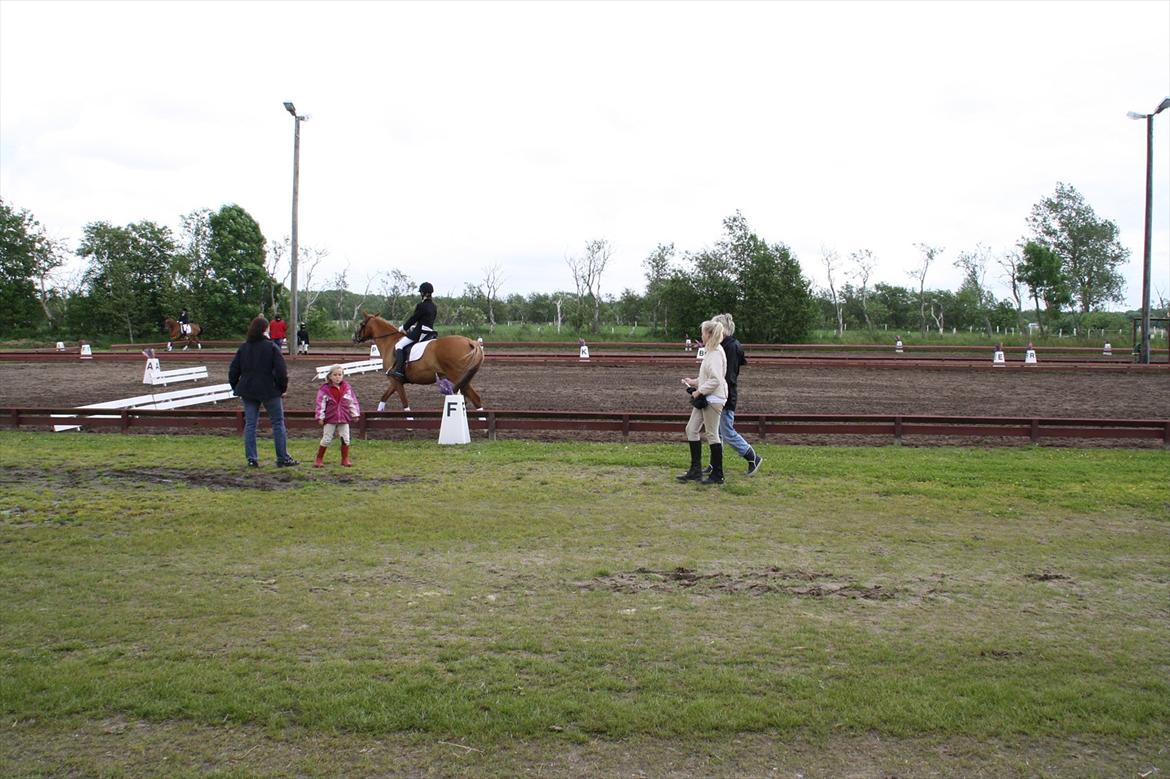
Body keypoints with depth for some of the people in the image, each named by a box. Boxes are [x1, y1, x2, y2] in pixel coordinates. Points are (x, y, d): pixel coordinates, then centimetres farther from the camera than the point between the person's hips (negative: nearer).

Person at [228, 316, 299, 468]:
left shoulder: (243, 348, 6)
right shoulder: (271, 347, -9)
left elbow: (233, 370, 10)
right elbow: (281, 370, -12)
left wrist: (236, 387, 20)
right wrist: (283, 387, 0)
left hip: (248, 391, 5)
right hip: (269, 391, -4)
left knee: (250, 424, 8)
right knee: (278, 423, 4)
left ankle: (251, 459, 5)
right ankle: (283, 458, 4)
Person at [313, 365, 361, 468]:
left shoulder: (347, 388, 1)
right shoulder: (325, 389, -8)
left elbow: (353, 401, 7)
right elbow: (320, 403, -8)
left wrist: (355, 414, 5)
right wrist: (320, 417, -11)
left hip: (344, 418, 3)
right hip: (330, 419, -3)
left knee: (345, 439, 6)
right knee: (326, 440, 1)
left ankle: (345, 459, 18)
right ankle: (319, 459, 12)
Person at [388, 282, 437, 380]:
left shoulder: (421, 305, -13)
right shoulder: (434, 307, 12)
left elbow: (413, 319, -8)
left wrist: (404, 328, 8)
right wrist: (412, 327, 22)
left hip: (420, 333, -9)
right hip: (430, 333, 9)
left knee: (399, 345, -9)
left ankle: (399, 370, -22)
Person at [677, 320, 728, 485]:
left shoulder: (716, 354, -17)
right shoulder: (710, 352, 14)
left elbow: (715, 380, -24)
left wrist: (699, 391, -17)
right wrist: (694, 382, 12)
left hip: (713, 399, -10)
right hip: (704, 399, 10)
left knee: (711, 434, -2)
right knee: (691, 429, 11)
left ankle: (717, 475, 8)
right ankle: (695, 470, 17)